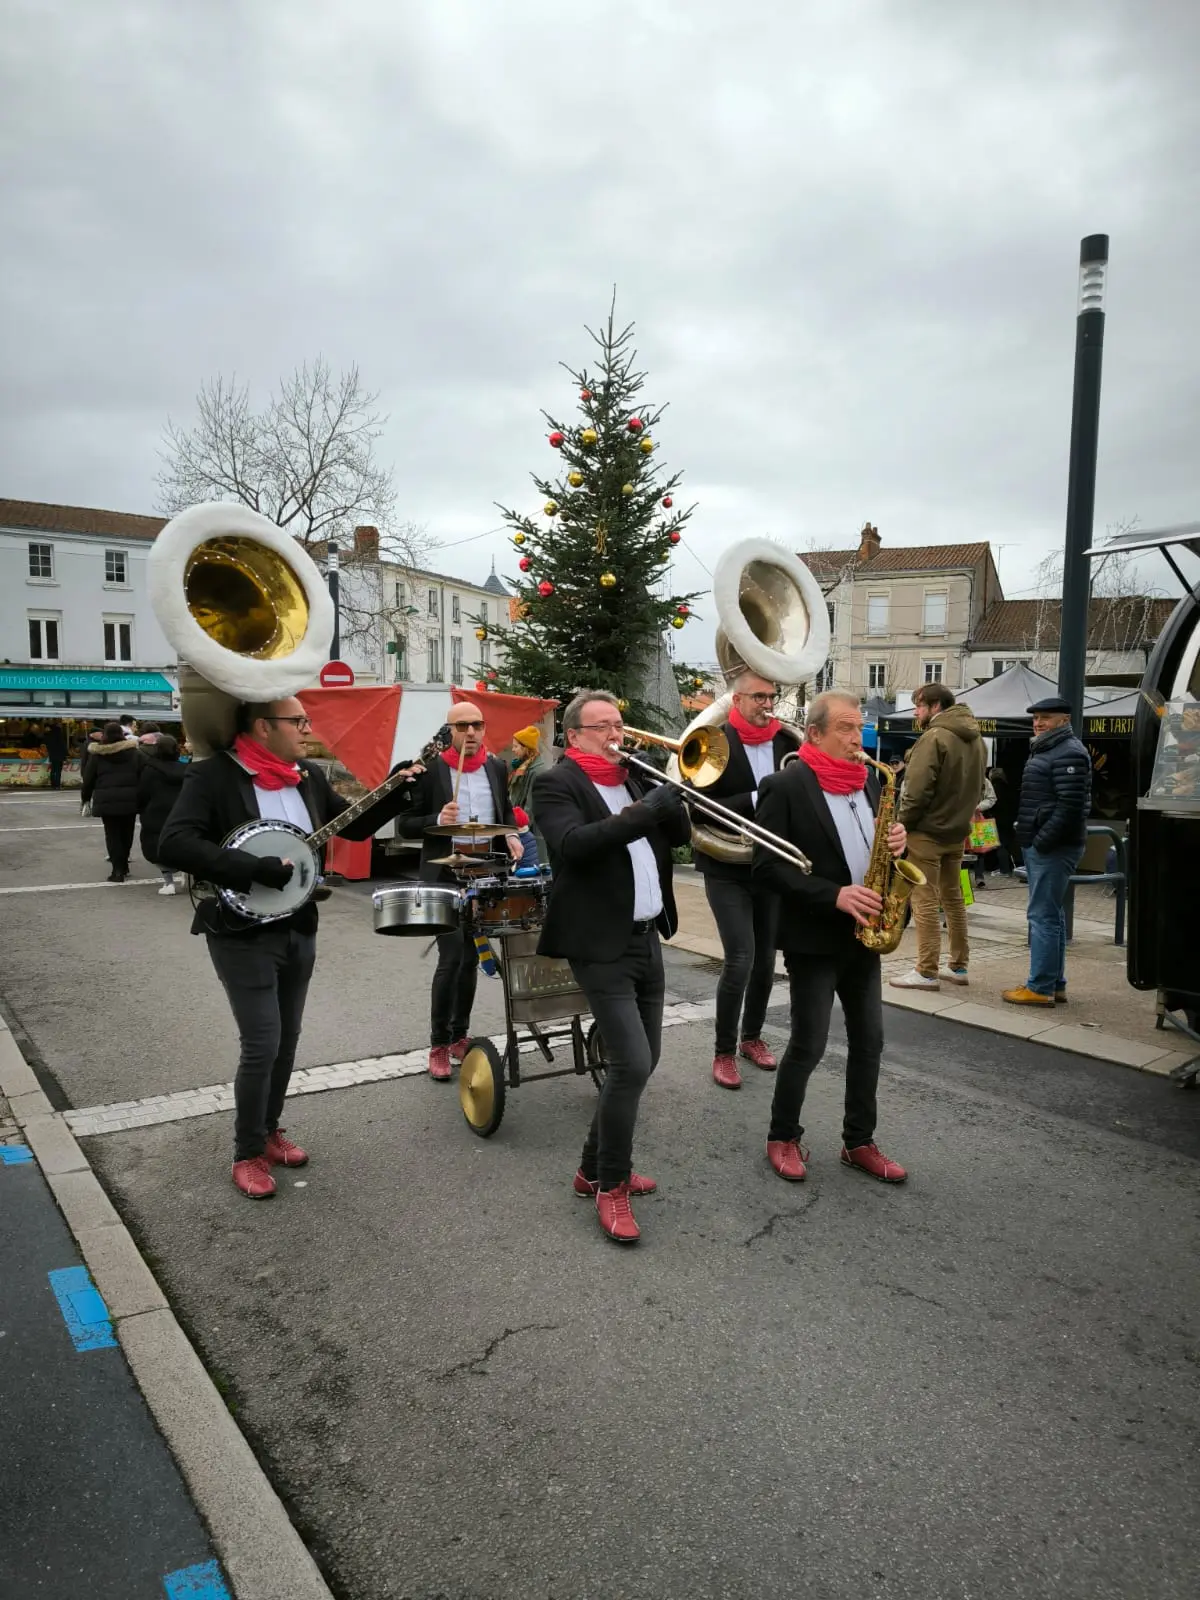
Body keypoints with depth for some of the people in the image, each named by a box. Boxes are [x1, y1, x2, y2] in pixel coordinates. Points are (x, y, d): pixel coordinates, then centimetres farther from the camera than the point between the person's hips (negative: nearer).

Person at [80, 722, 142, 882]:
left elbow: (89, 777, 6)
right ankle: (123, 864, 23)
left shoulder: (97, 754, 3)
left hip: (107, 798, -2)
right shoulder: (133, 750, 6)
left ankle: (118, 869, -4)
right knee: (126, 832, 13)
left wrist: (85, 797, 19)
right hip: (130, 798, 2)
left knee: (112, 834, 2)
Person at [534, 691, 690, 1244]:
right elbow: (573, 843, -25)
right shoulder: (557, 784, -7)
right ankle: (612, 1186, 7)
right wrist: (646, 811, -28)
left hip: (647, 938, 8)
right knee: (631, 1063, -12)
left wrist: (669, 800, -7)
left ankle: (595, 1167, 30)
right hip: (601, 944, -8)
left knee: (642, 1059, 13)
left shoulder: (635, 778, 13)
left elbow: (680, 835, 12)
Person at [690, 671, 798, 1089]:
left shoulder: (787, 742, 3)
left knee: (766, 957, 12)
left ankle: (752, 1036, 31)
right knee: (740, 958, -9)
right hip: (727, 870, -4)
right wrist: (757, 800, -25)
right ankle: (724, 1051, 7)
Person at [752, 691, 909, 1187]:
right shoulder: (786, 787, -14)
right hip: (813, 936, -7)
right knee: (809, 1044, 2)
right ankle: (783, 1137, 21)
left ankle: (859, 1142, 26)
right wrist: (834, 896, -24)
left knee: (868, 1040, 12)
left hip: (863, 932, 7)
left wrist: (896, 842, -6)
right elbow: (767, 866, -18)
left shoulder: (869, 780, 9)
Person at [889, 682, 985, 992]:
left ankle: (926, 972, -1)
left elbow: (918, 790, -21)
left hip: (928, 830, -9)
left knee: (925, 901, -4)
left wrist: (901, 823, -11)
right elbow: (977, 786, 17)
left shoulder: (934, 737, -17)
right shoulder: (974, 738, 12)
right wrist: (961, 814, 18)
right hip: (957, 830, 9)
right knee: (952, 897, 16)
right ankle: (958, 966, 21)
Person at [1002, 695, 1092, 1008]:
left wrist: (1042, 840, -21)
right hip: (1041, 846, 11)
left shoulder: (1068, 754, -14)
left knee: (1042, 915, -9)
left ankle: (1040, 988, -5)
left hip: (1052, 847, -11)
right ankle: (1055, 984, 20)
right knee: (1051, 914, 13)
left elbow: (1071, 805, -22)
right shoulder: (1046, 750, 19)